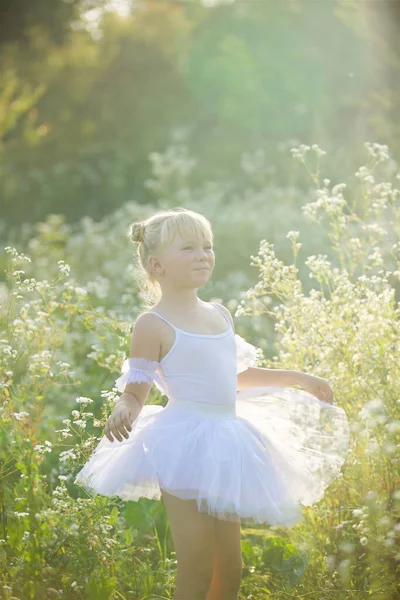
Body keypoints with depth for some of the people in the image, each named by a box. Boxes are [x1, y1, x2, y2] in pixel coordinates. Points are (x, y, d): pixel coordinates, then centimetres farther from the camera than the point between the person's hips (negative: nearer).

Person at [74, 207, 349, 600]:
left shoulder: (219, 314, 13)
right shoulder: (153, 325, -8)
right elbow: (135, 391, -9)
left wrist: (296, 378, 31)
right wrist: (123, 410, -32)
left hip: (224, 445, 7)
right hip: (184, 445, -7)